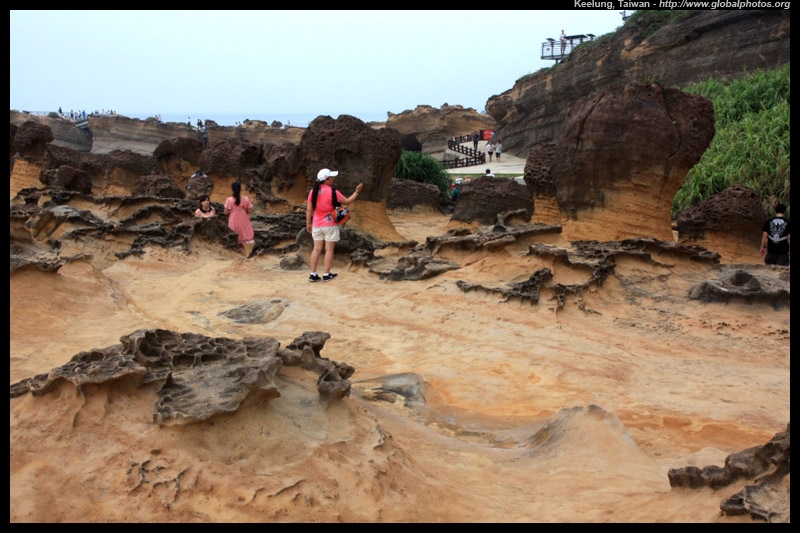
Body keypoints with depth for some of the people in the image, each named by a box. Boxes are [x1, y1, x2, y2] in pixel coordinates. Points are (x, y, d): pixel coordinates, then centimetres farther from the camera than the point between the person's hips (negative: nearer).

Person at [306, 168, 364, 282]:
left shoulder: (313, 191, -1)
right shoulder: (332, 192, -14)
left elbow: (309, 209, 3)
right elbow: (347, 202, -5)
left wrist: (308, 223, 12)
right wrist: (357, 192, 6)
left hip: (317, 225, 5)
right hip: (330, 225, -5)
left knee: (317, 249, 9)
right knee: (329, 250, 4)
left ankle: (313, 274, 8)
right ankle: (326, 274, 7)